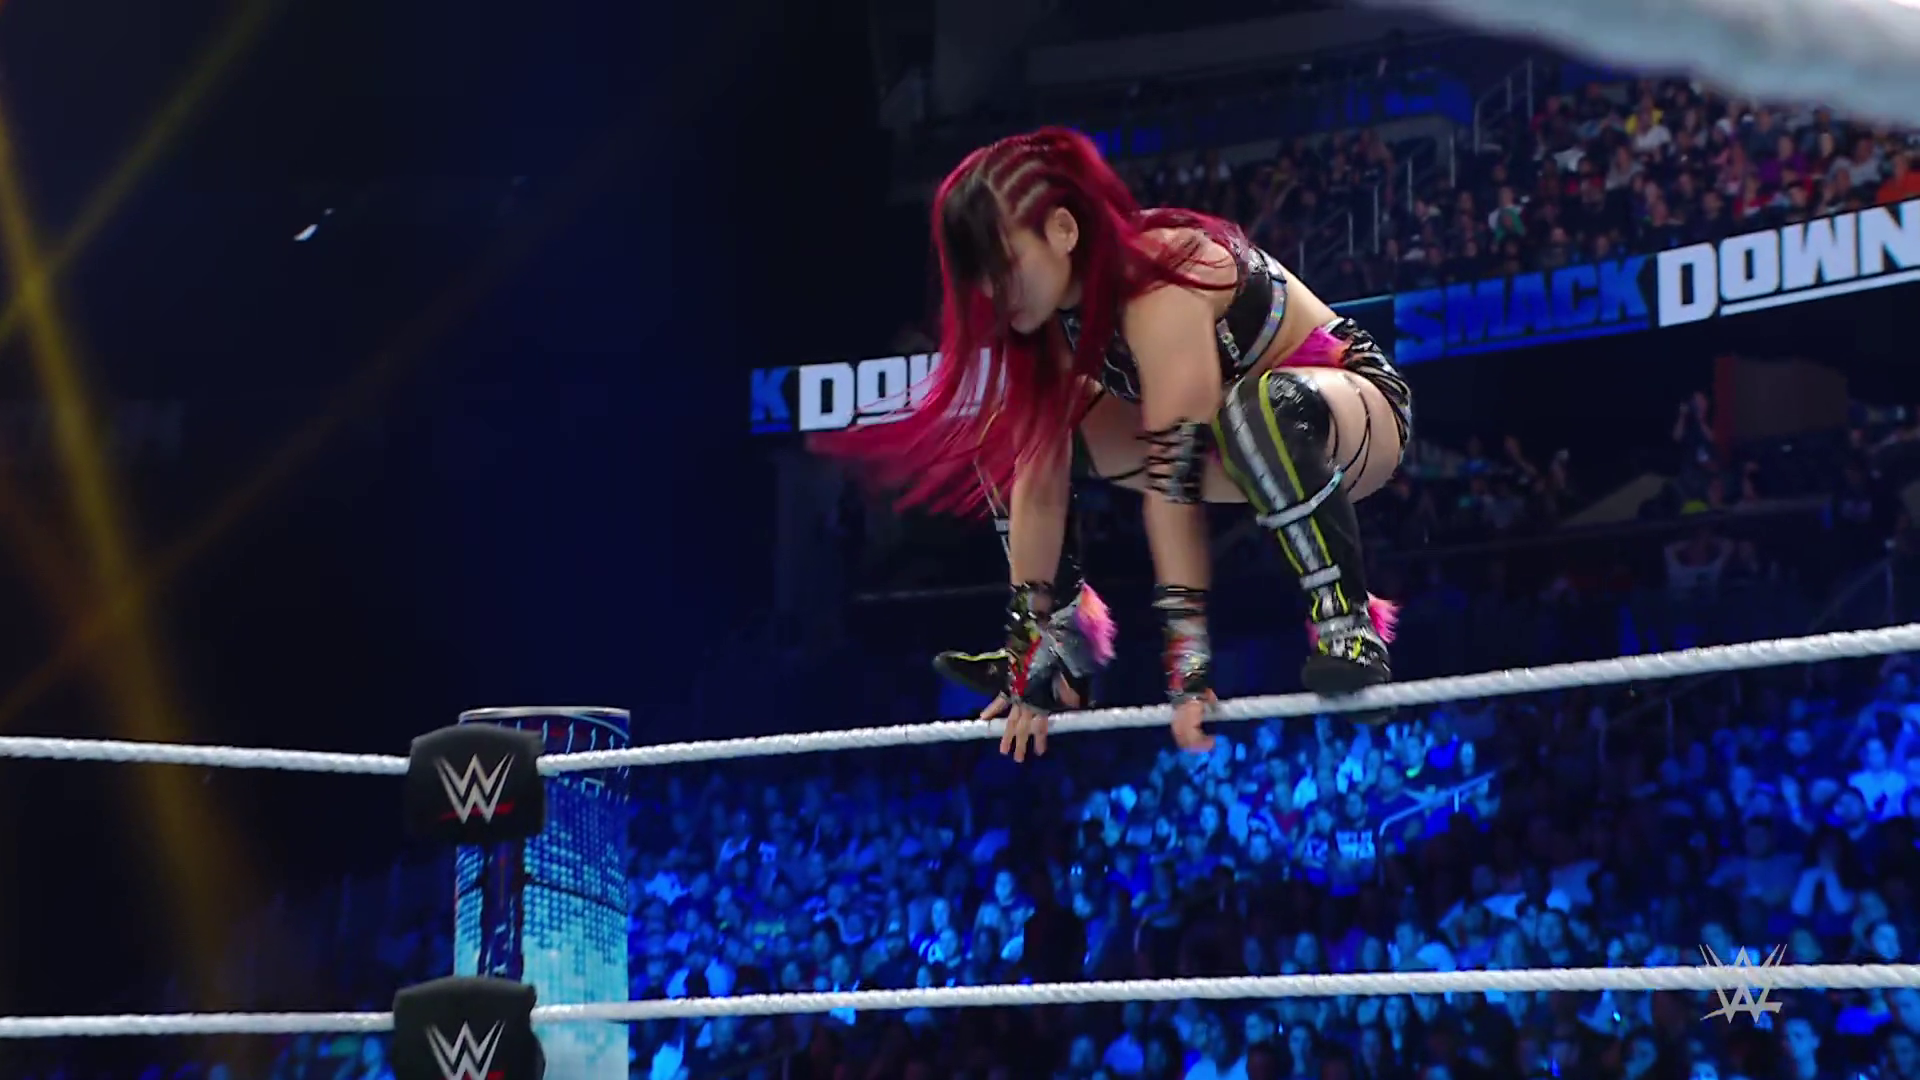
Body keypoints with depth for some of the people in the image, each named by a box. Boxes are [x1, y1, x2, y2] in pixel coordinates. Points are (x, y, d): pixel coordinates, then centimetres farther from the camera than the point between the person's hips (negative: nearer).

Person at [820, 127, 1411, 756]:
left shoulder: (1160, 288, -32)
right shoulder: (1053, 306, -9)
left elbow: (1173, 481, -38)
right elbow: (1040, 481, -10)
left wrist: (1187, 644, -41)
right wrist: (1030, 642, -12)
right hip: (1239, 447, 8)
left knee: (1262, 406, -43)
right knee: (1012, 441, -1)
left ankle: (1348, 622, -30)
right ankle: (1072, 647, 6)